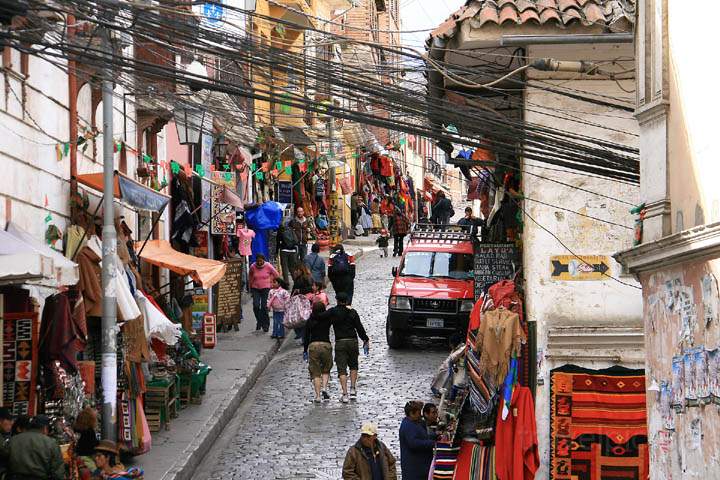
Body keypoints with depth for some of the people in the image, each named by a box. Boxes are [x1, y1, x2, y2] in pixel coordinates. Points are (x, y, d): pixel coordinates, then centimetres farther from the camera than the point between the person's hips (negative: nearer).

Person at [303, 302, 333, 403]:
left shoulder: (310, 321, 3)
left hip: (313, 346, 0)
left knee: (316, 372, 4)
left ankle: (317, 396, -2)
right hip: (326, 345, 0)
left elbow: (306, 337, 6)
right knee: (326, 370, 18)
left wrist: (305, 350, 12)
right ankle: (324, 388, -5)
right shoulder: (328, 319, 0)